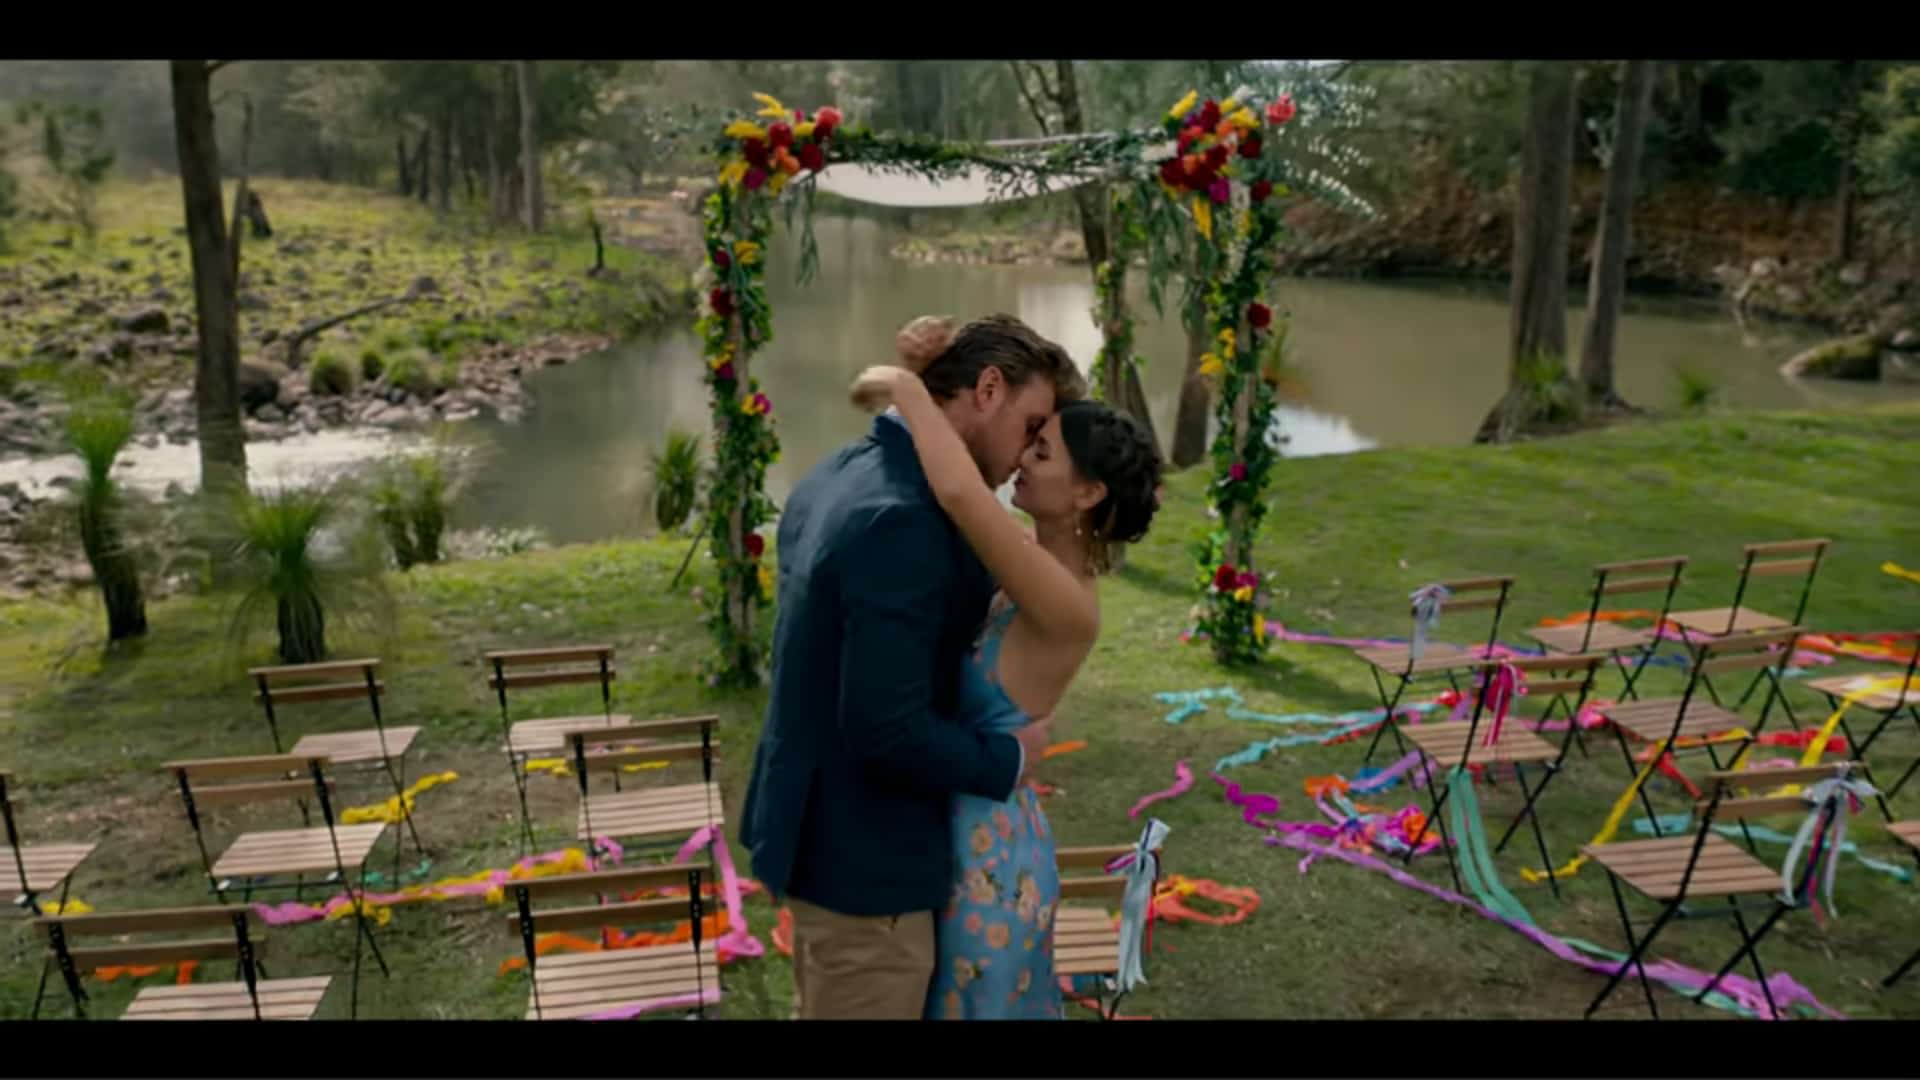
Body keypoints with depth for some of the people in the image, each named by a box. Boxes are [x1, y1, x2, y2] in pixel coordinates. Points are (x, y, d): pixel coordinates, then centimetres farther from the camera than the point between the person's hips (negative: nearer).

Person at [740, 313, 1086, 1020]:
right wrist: (1008, 760, -13)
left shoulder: (836, 476, 4)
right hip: (863, 855, -9)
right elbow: (887, 729, -29)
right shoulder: (903, 520, -28)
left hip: (814, 826, 10)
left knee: (823, 1008, 25)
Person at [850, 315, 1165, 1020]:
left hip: (980, 849, -8)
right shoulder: (1025, 557, -2)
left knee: (971, 1004, 12)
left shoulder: (1069, 608, -27)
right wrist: (915, 374, -12)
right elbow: (930, 462, 7)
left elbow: (959, 493, -43)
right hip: (951, 825, 8)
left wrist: (907, 387, -28)